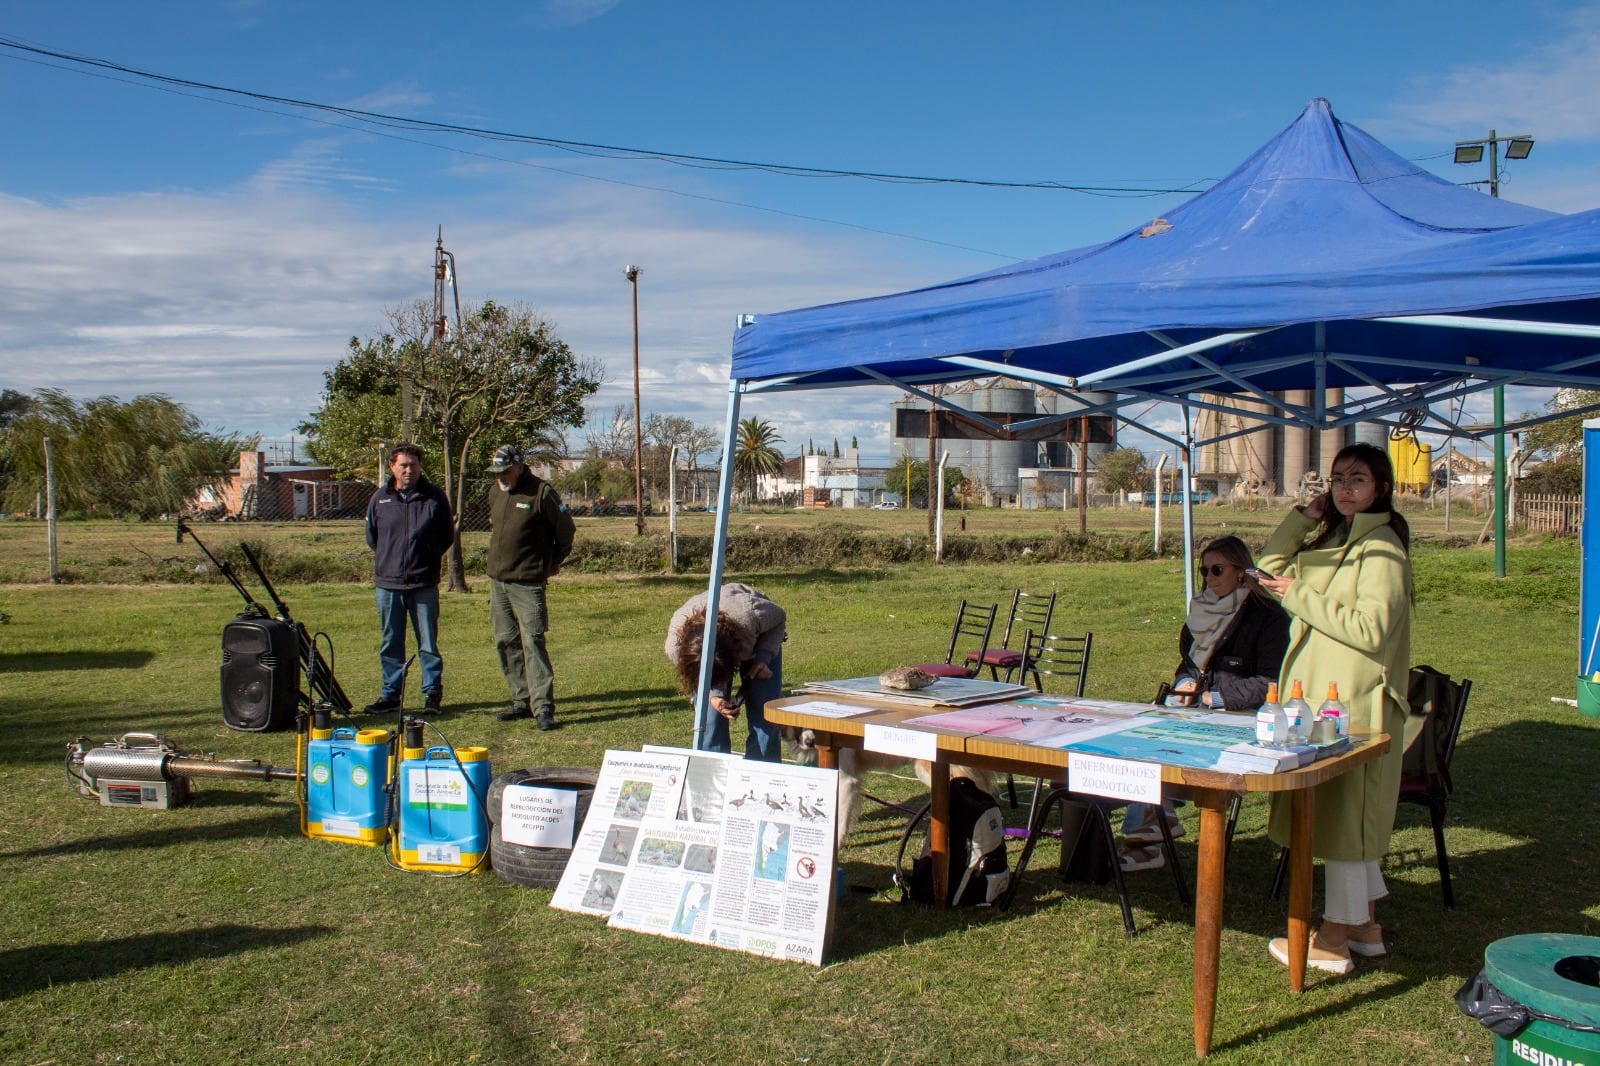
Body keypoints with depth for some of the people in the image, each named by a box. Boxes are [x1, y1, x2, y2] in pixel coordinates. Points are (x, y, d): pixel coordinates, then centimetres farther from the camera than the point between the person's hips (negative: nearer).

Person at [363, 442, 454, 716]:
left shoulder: (434, 496, -1)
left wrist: (427, 557, 5)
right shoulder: (381, 498, 3)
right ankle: (390, 695, 19)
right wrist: (388, 558, 12)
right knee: (390, 644, 10)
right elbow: (371, 536, 17)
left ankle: (432, 693, 13)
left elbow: (448, 536, 8)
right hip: (387, 582, 2)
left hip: (424, 583, -2)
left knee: (428, 643, 3)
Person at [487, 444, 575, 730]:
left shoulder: (541, 491, -10)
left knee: (532, 642, -12)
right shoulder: (495, 492, 11)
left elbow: (566, 529, -2)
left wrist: (554, 562, 9)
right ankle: (522, 701, 18)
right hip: (497, 580, 7)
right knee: (506, 642, 9)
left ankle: (543, 707, -11)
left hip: (527, 582, -7)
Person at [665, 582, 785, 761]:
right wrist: (713, 696, -34)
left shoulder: (750, 615, -44)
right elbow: (695, 677, -15)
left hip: (759, 642, -1)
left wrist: (763, 657, -30)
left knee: (764, 715, -11)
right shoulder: (675, 647, -37)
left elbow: (779, 617, -19)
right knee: (709, 718, -13)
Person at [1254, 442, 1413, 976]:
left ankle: (1334, 939, 7)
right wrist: (1307, 513, 2)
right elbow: (1270, 569, 9)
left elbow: (1370, 628, -22)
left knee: (1342, 811, -2)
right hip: (1321, 692, 9)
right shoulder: (1330, 540, 13)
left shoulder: (1380, 548, -14)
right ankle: (1365, 925, 27)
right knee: (1343, 812, 15)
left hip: (1354, 701, -9)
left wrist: (1300, 596, -16)